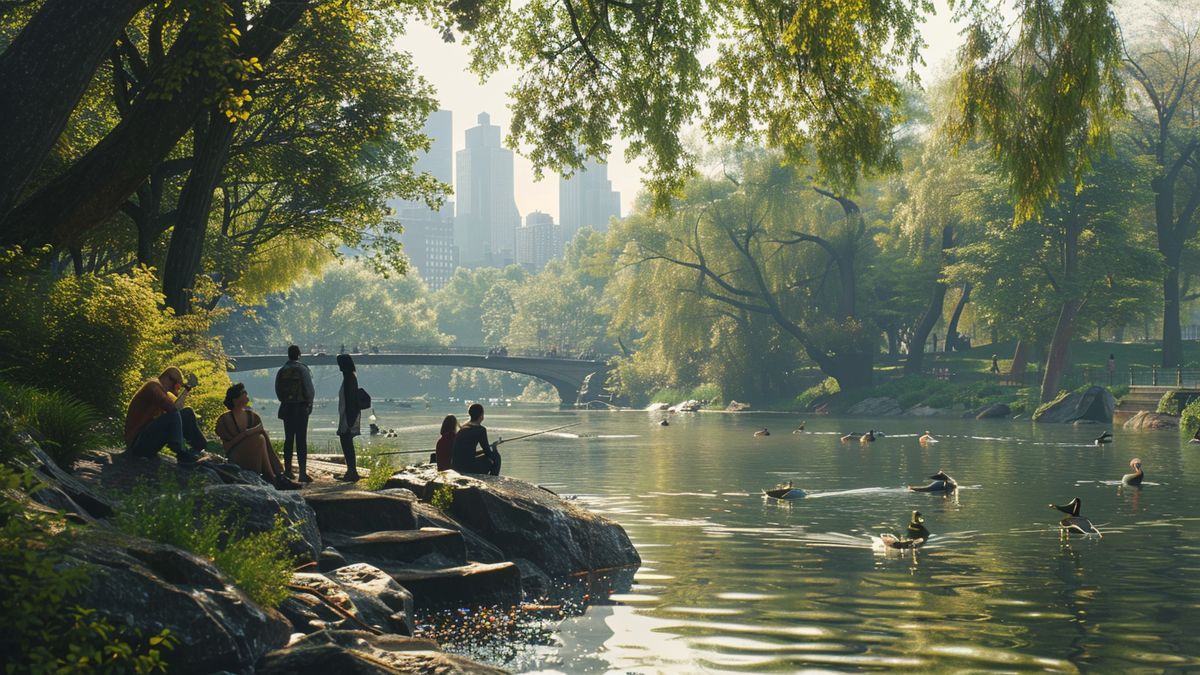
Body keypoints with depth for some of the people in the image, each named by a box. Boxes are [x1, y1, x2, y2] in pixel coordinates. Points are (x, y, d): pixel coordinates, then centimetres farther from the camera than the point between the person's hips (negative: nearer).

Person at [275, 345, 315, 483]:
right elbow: (309, 390, -9)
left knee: (288, 440, 13)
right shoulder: (302, 369, -10)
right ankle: (303, 473, -10)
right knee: (301, 440, -5)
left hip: (287, 408, 4)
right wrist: (309, 403, 7)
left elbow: (278, 391, 6)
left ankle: (288, 470, 16)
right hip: (301, 408, -4)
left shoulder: (281, 371, 3)